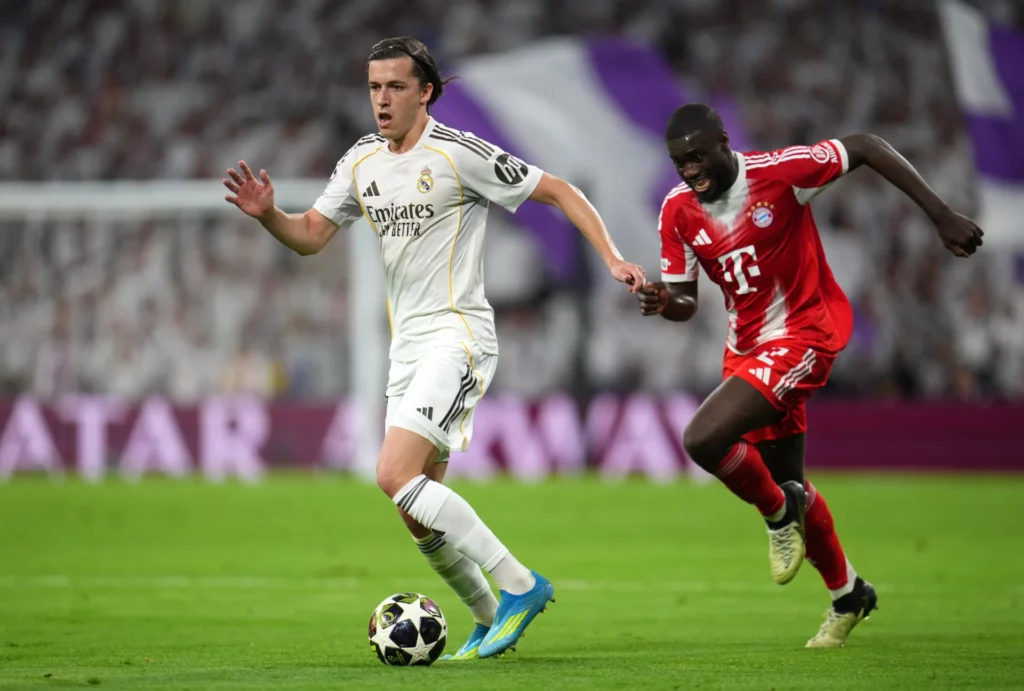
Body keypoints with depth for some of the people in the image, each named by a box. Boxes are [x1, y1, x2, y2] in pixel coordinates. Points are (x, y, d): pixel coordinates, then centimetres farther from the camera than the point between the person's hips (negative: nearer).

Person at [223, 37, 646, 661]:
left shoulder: (459, 154, -10)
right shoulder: (362, 163, 11)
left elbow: (559, 192, -5)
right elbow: (312, 236, 14)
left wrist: (612, 257, -14)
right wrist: (268, 214, -7)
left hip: (458, 335, -8)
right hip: (407, 346, 8)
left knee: (396, 475, -23)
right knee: (419, 511, 7)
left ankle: (520, 585, -16)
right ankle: (495, 621, 24)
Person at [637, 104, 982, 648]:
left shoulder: (777, 172, -20)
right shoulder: (677, 211, -5)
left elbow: (865, 148, -11)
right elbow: (685, 301, 3)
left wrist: (943, 216, -14)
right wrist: (664, 302, -23)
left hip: (802, 334, -7)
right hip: (746, 345, 7)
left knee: (703, 439, -24)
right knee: (786, 482, 16)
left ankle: (779, 513, 5)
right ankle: (847, 594, 39)